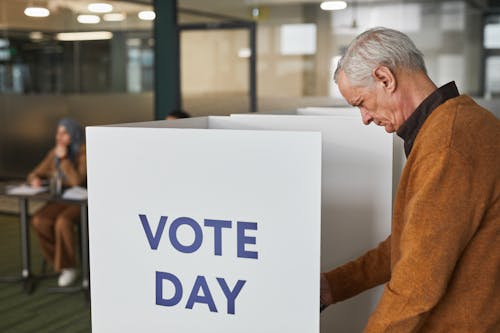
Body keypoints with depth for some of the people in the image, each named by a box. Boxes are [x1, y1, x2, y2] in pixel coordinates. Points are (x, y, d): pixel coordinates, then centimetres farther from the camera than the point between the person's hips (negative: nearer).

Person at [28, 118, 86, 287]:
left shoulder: (84, 153, -16)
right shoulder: (54, 153, 2)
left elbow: (77, 182, -27)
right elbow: (34, 175, 7)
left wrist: (64, 159, -26)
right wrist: (35, 180, -17)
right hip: (60, 201, 5)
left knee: (62, 222, -36)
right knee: (39, 221, -25)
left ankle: (67, 267, -17)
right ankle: (61, 262, -10)